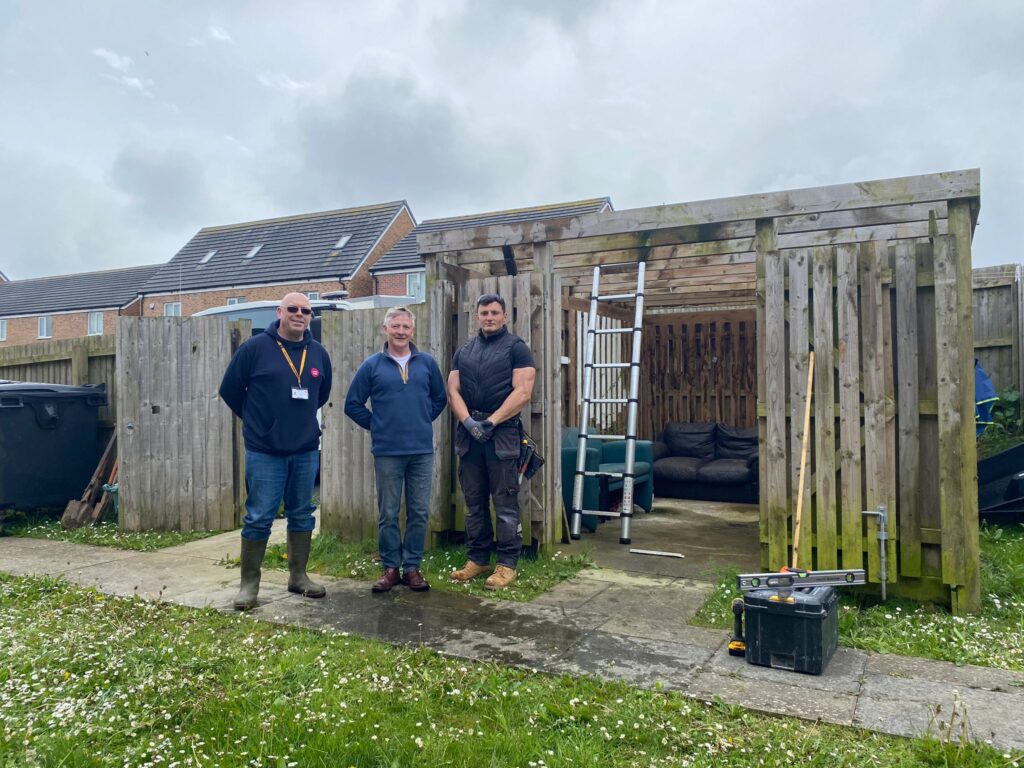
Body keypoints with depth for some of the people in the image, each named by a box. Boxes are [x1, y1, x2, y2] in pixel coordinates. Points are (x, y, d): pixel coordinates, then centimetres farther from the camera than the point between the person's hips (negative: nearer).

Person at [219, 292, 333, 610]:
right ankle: (249, 583, 14)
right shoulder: (255, 348, -6)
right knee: (259, 518, 1)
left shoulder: (318, 353, 6)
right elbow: (230, 390, 1)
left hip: (306, 451, 4)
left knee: (302, 515, 12)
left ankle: (298, 576, 26)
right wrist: (255, 420, 10)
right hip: (264, 452, -4)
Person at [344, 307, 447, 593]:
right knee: (388, 514, 6)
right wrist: (376, 426, 3)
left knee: (419, 512, 6)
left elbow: (440, 398, 17)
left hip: (422, 450, 2)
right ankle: (391, 567, 19)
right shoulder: (372, 365, 1)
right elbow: (352, 404, 6)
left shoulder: (427, 363, 6)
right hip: (387, 452, -1)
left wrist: (423, 421, 9)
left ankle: (412, 567, 18)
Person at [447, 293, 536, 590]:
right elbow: (453, 391, 8)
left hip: (502, 432, -5)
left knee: (505, 503, -2)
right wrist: (469, 421, -9)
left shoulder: (516, 348, 1)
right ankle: (477, 558, 22)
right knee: (474, 501, 11)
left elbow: (522, 392, -9)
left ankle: (507, 564, 6)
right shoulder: (464, 351, 16)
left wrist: (491, 422, -14)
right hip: (468, 431, 5)